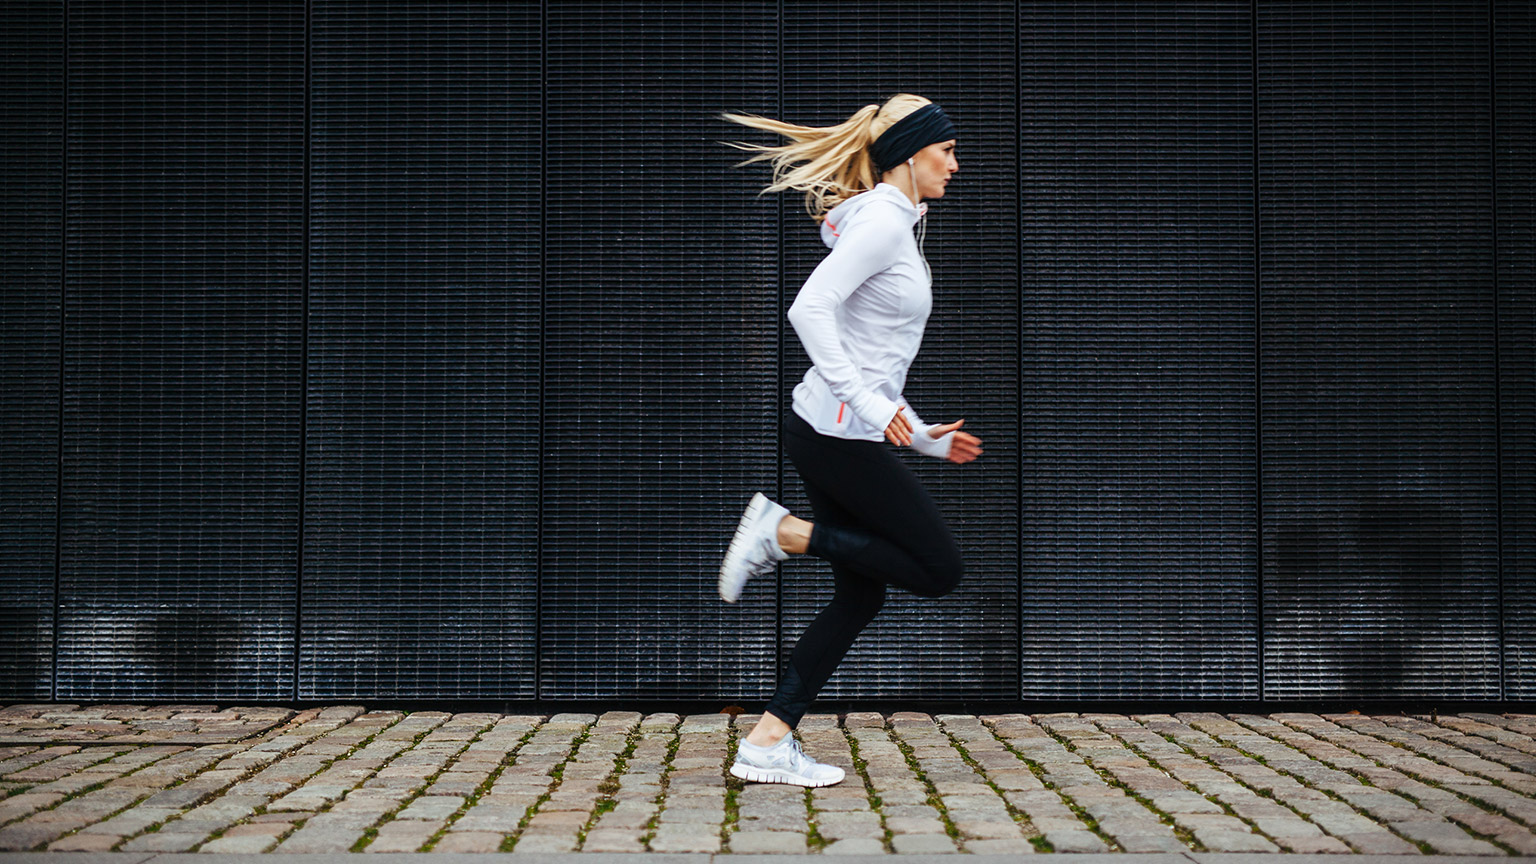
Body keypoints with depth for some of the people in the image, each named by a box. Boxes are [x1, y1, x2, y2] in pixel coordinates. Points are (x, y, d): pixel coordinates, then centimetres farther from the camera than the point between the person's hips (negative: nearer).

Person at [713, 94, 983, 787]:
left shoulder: (896, 226, 20)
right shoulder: (882, 222, -11)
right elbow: (809, 308, -24)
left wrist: (922, 436, 23)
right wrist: (866, 403, -28)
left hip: (831, 429, 10)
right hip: (840, 434, -10)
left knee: (860, 595, 10)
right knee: (938, 569, -4)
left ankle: (767, 743, 10)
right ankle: (786, 533, -5)